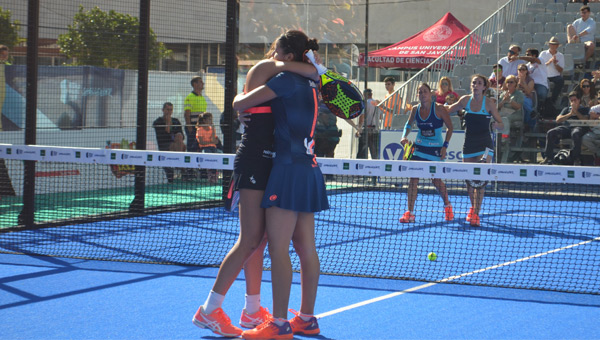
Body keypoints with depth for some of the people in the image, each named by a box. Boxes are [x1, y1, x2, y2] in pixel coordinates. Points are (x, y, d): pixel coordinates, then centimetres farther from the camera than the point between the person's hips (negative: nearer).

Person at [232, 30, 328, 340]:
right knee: (305, 248, 11)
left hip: (290, 169, -9)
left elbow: (239, 104, -7)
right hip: (309, 168, 9)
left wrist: (241, 96, 14)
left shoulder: (287, 80, -11)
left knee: (278, 247, -8)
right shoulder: (310, 84, 14)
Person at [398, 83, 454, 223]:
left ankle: (447, 206, 30)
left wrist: (445, 146, -11)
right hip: (419, 147, 3)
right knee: (413, 178, -8)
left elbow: (449, 127, -5)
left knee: (436, 181, 1)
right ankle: (410, 213, -5)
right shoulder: (415, 110, 0)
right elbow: (408, 125, 17)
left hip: (435, 148, -3)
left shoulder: (439, 108, -12)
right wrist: (404, 136, -2)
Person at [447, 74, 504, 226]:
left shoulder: (489, 103, -6)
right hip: (469, 144, 4)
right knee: (469, 179, 9)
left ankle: (476, 214, -9)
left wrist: (496, 125, -26)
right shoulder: (465, 100, 3)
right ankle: (473, 207, 34)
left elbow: (501, 124, -5)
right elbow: (449, 110, 21)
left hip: (484, 145, -4)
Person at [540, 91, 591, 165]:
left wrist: (576, 112, 4)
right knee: (550, 133, -25)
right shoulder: (567, 109, 33)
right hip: (566, 126, 4)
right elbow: (558, 120, 18)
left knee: (575, 134, -44)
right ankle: (548, 157, -27)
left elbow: (586, 120, 4)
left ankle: (575, 158, -37)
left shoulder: (585, 109, 24)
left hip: (578, 127, -4)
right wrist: (570, 114, 7)